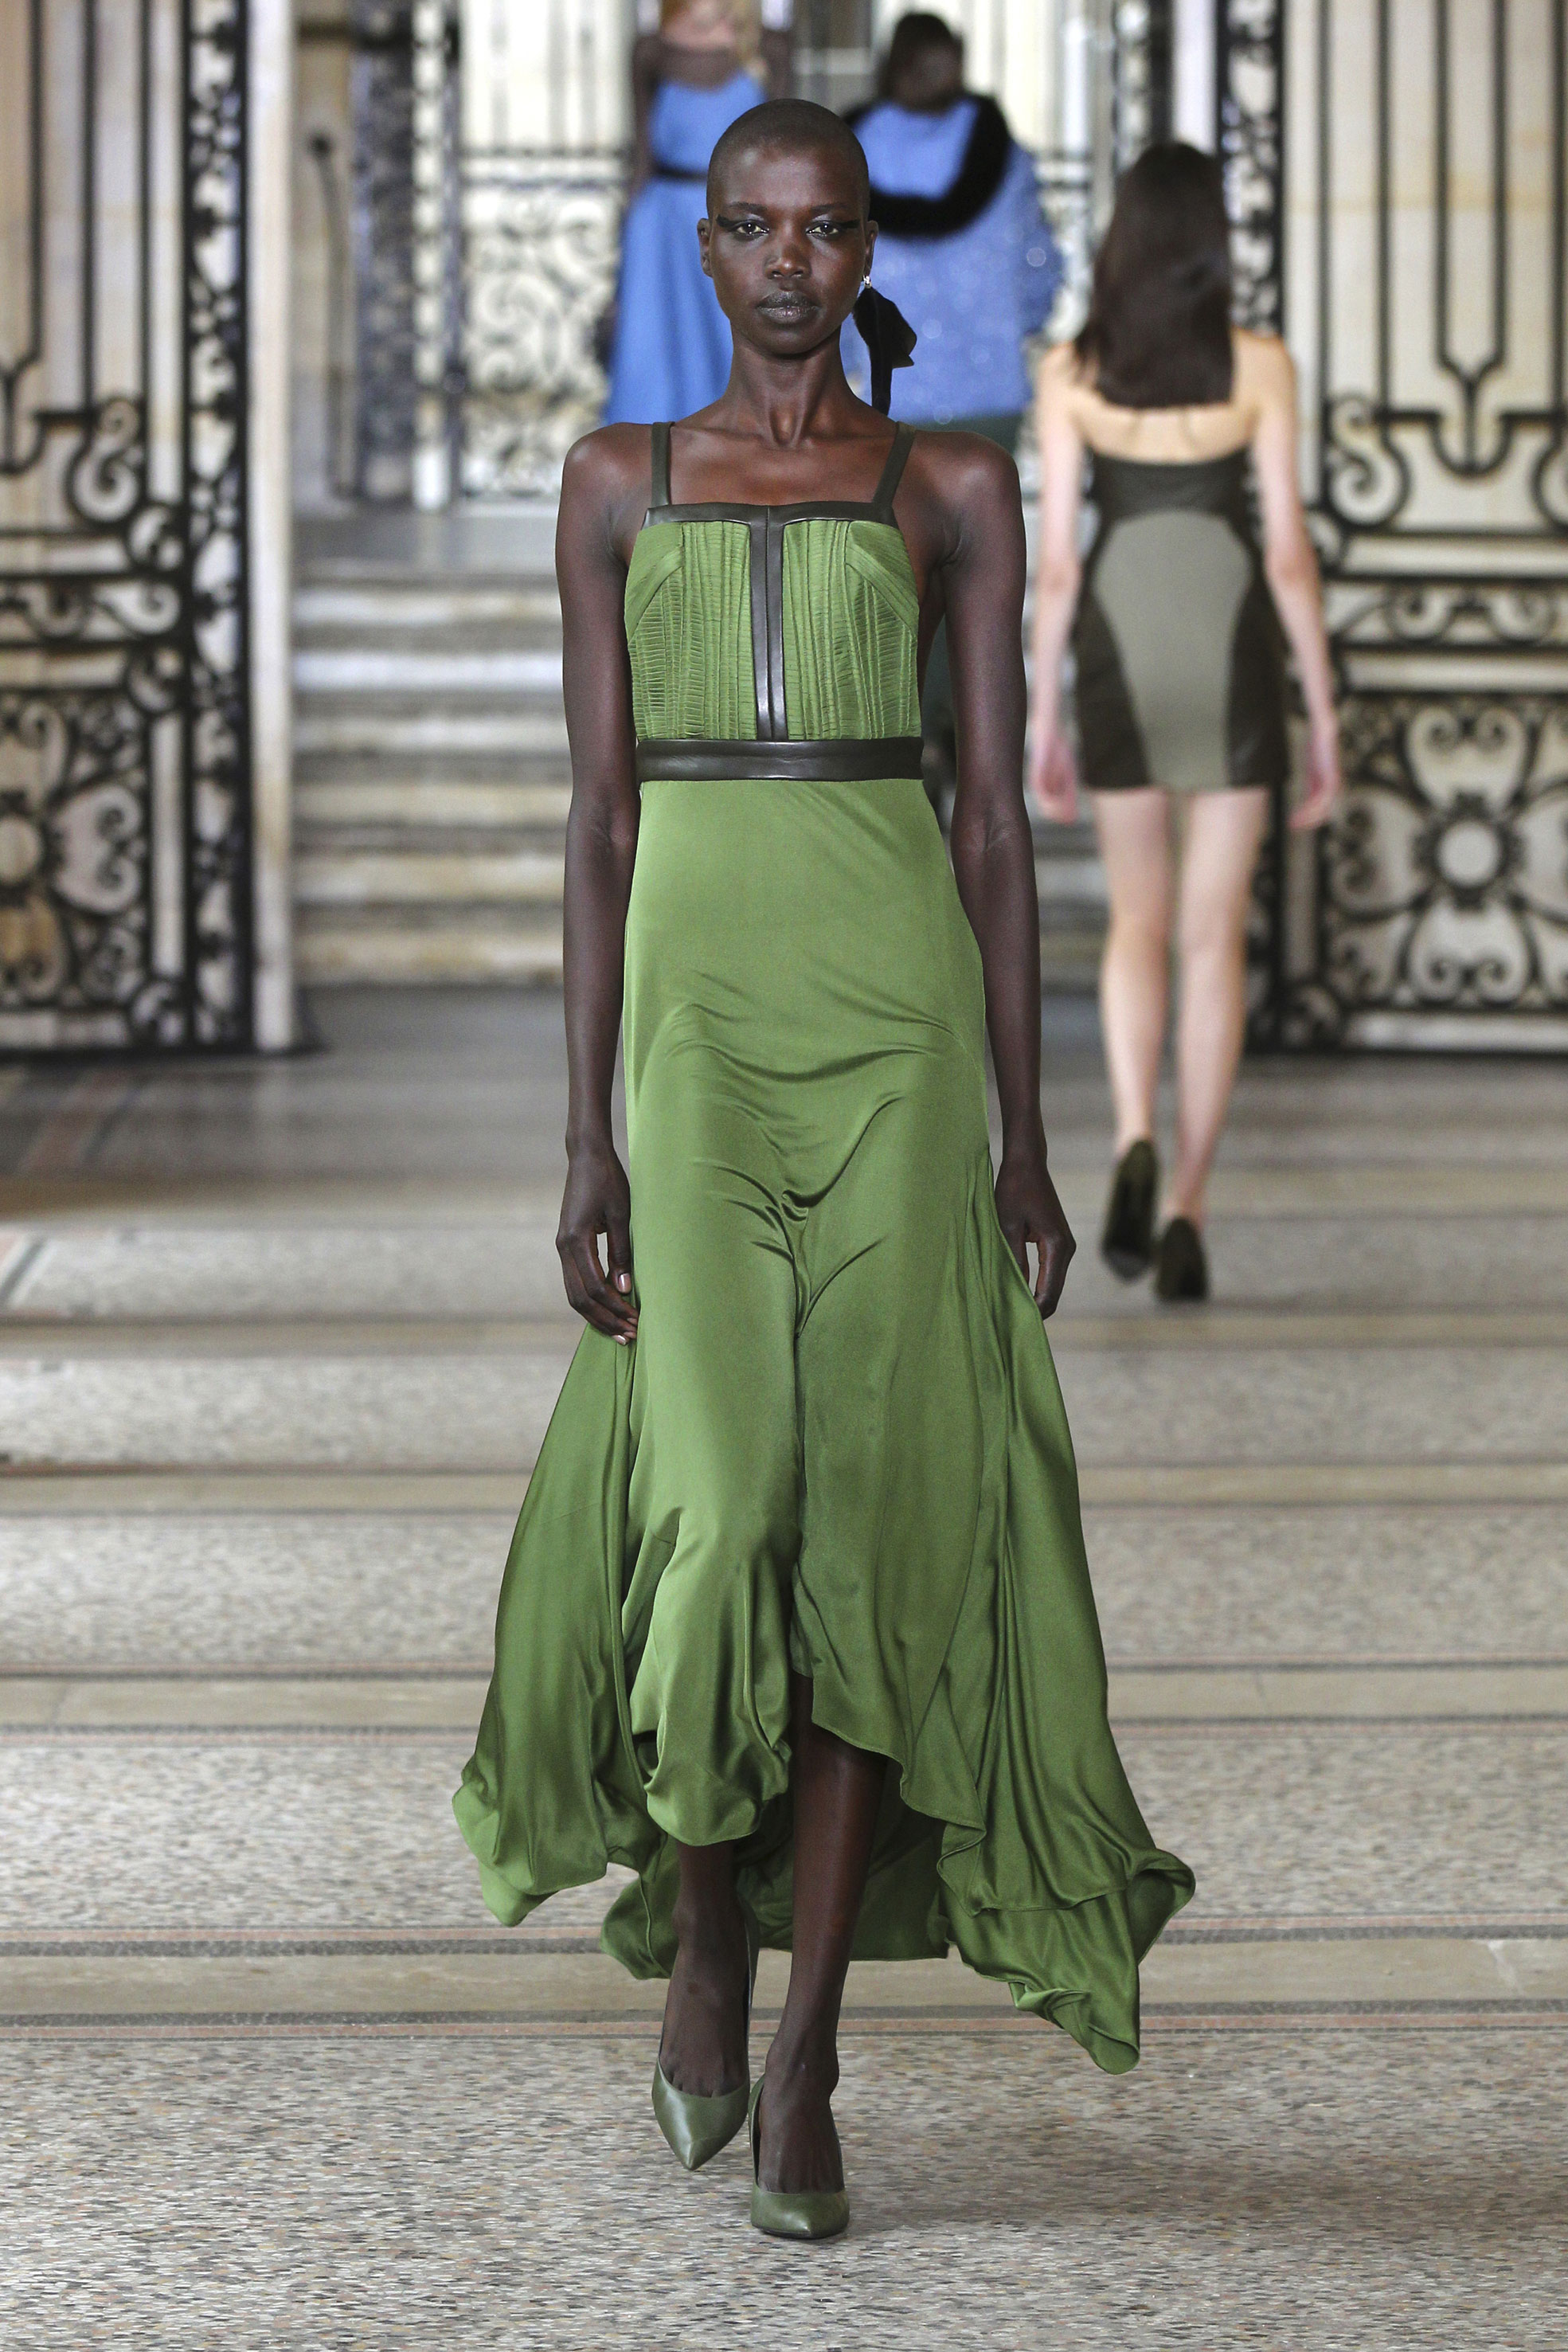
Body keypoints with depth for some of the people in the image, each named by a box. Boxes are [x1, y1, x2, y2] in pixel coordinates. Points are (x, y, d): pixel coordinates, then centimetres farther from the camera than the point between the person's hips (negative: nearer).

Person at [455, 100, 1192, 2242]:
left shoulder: (953, 492, 8)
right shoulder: (620, 483, 10)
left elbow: (999, 815, 6)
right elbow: (601, 812, 6)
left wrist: (1029, 1138, 2)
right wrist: (587, 1135, 0)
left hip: (900, 1017, 0)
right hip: (699, 1012, 0)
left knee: (875, 1520, -3)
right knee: (718, 1503, -12)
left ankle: (806, 2061, 4)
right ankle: (698, 1921, 15)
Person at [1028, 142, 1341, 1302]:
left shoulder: (1073, 372, -3)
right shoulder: (1257, 365, -6)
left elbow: (1056, 559, -2)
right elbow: (1290, 551, -6)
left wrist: (1044, 718, 6)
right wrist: (1325, 714, 2)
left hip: (1119, 655, 1)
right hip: (1233, 654, -1)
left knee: (1138, 921, 17)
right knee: (1214, 938, 6)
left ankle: (1137, 1140, -8)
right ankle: (1188, 1210, 1)